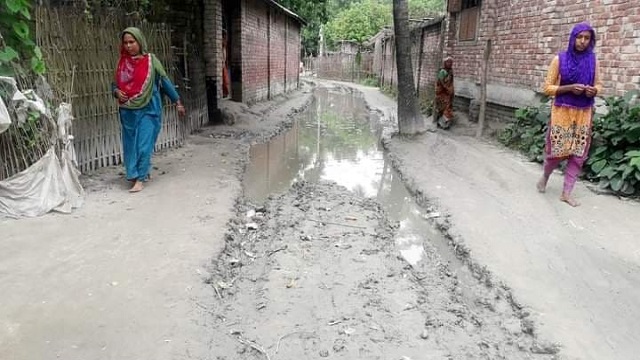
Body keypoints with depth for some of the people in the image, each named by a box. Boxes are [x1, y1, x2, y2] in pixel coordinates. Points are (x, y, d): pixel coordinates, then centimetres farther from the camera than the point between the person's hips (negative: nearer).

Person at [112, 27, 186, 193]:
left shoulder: (151, 60, -3)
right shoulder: (122, 62, 6)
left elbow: (165, 81, 0)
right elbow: (115, 84, 15)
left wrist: (177, 101, 0)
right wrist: (117, 92, -9)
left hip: (147, 109, -4)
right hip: (128, 110, 4)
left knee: (144, 144, -5)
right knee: (130, 144, 8)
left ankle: (140, 179, -1)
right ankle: (134, 174, 22)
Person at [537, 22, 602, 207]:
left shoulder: (593, 60, 4)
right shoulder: (559, 59, -5)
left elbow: (598, 85, 13)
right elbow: (547, 88, -5)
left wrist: (593, 90, -11)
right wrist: (570, 88, -19)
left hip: (583, 114, 3)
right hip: (562, 112, -3)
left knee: (578, 154, 2)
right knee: (557, 151, 1)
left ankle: (566, 193, 11)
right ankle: (545, 176, 32)